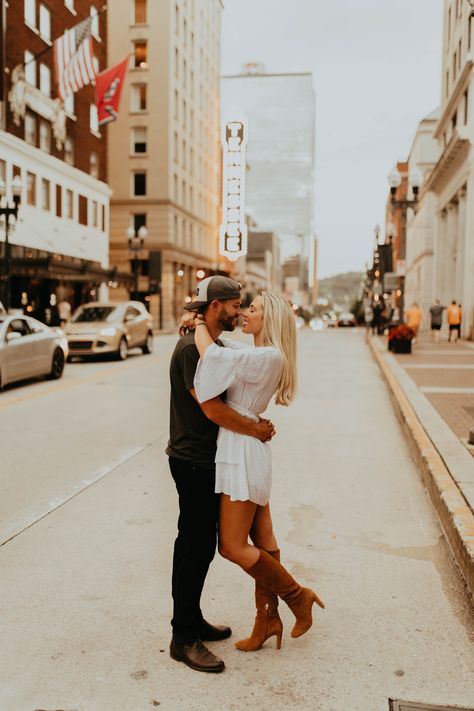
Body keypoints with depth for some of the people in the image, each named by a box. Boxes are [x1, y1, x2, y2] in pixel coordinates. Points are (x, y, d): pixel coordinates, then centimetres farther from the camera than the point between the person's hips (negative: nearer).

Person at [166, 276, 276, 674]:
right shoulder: (191, 349, -20)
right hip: (193, 462, -10)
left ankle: (192, 619, 32)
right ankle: (184, 639, 11)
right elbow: (212, 409, -25)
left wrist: (256, 422, 1)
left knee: (196, 544, 18)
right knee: (197, 548, -2)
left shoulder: (216, 345, 12)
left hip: (207, 461, 10)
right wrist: (257, 430, -14)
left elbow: (227, 399, 17)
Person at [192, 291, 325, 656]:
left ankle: (298, 596, 12)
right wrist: (199, 323, 5)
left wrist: (200, 325, -6)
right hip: (243, 452, 10)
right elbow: (219, 344, 25)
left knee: (232, 546, -2)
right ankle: (268, 619, 25)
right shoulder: (252, 352, 12)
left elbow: (212, 354, -25)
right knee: (263, 541, 14)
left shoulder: (269, 357, -17)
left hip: (243, 452, -10)